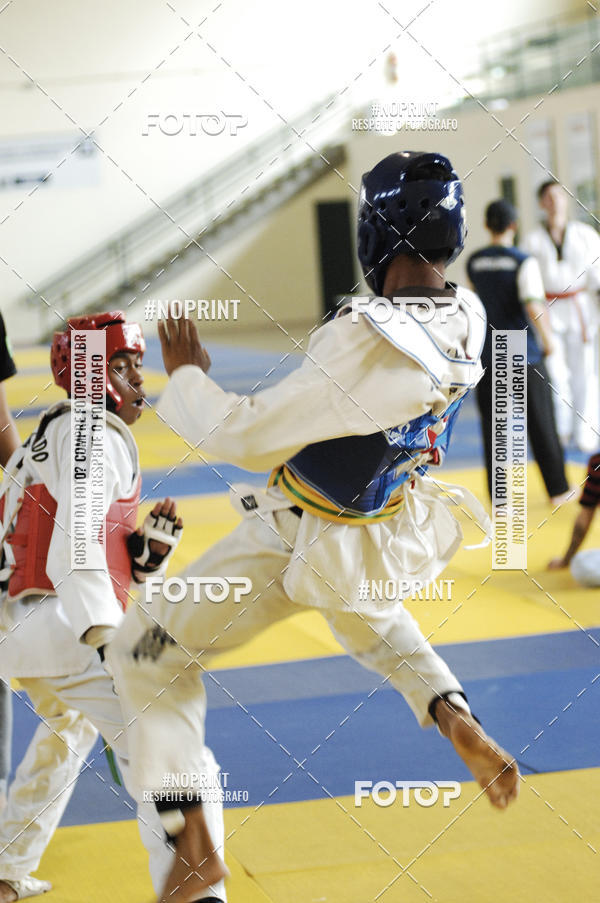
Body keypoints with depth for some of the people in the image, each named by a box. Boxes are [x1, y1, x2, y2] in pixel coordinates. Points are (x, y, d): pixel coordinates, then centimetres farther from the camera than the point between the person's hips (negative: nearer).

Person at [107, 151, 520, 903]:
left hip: (300, 546, -7)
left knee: (147, 651, 10)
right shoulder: (466, 318, -14)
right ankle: (459, 723, 22)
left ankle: (191, 841, 13)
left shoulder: (368, 343, -37)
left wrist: (185, 376, -10)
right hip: (392, 527, 7)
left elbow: (246, 437, -27)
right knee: (364, 613, 42)